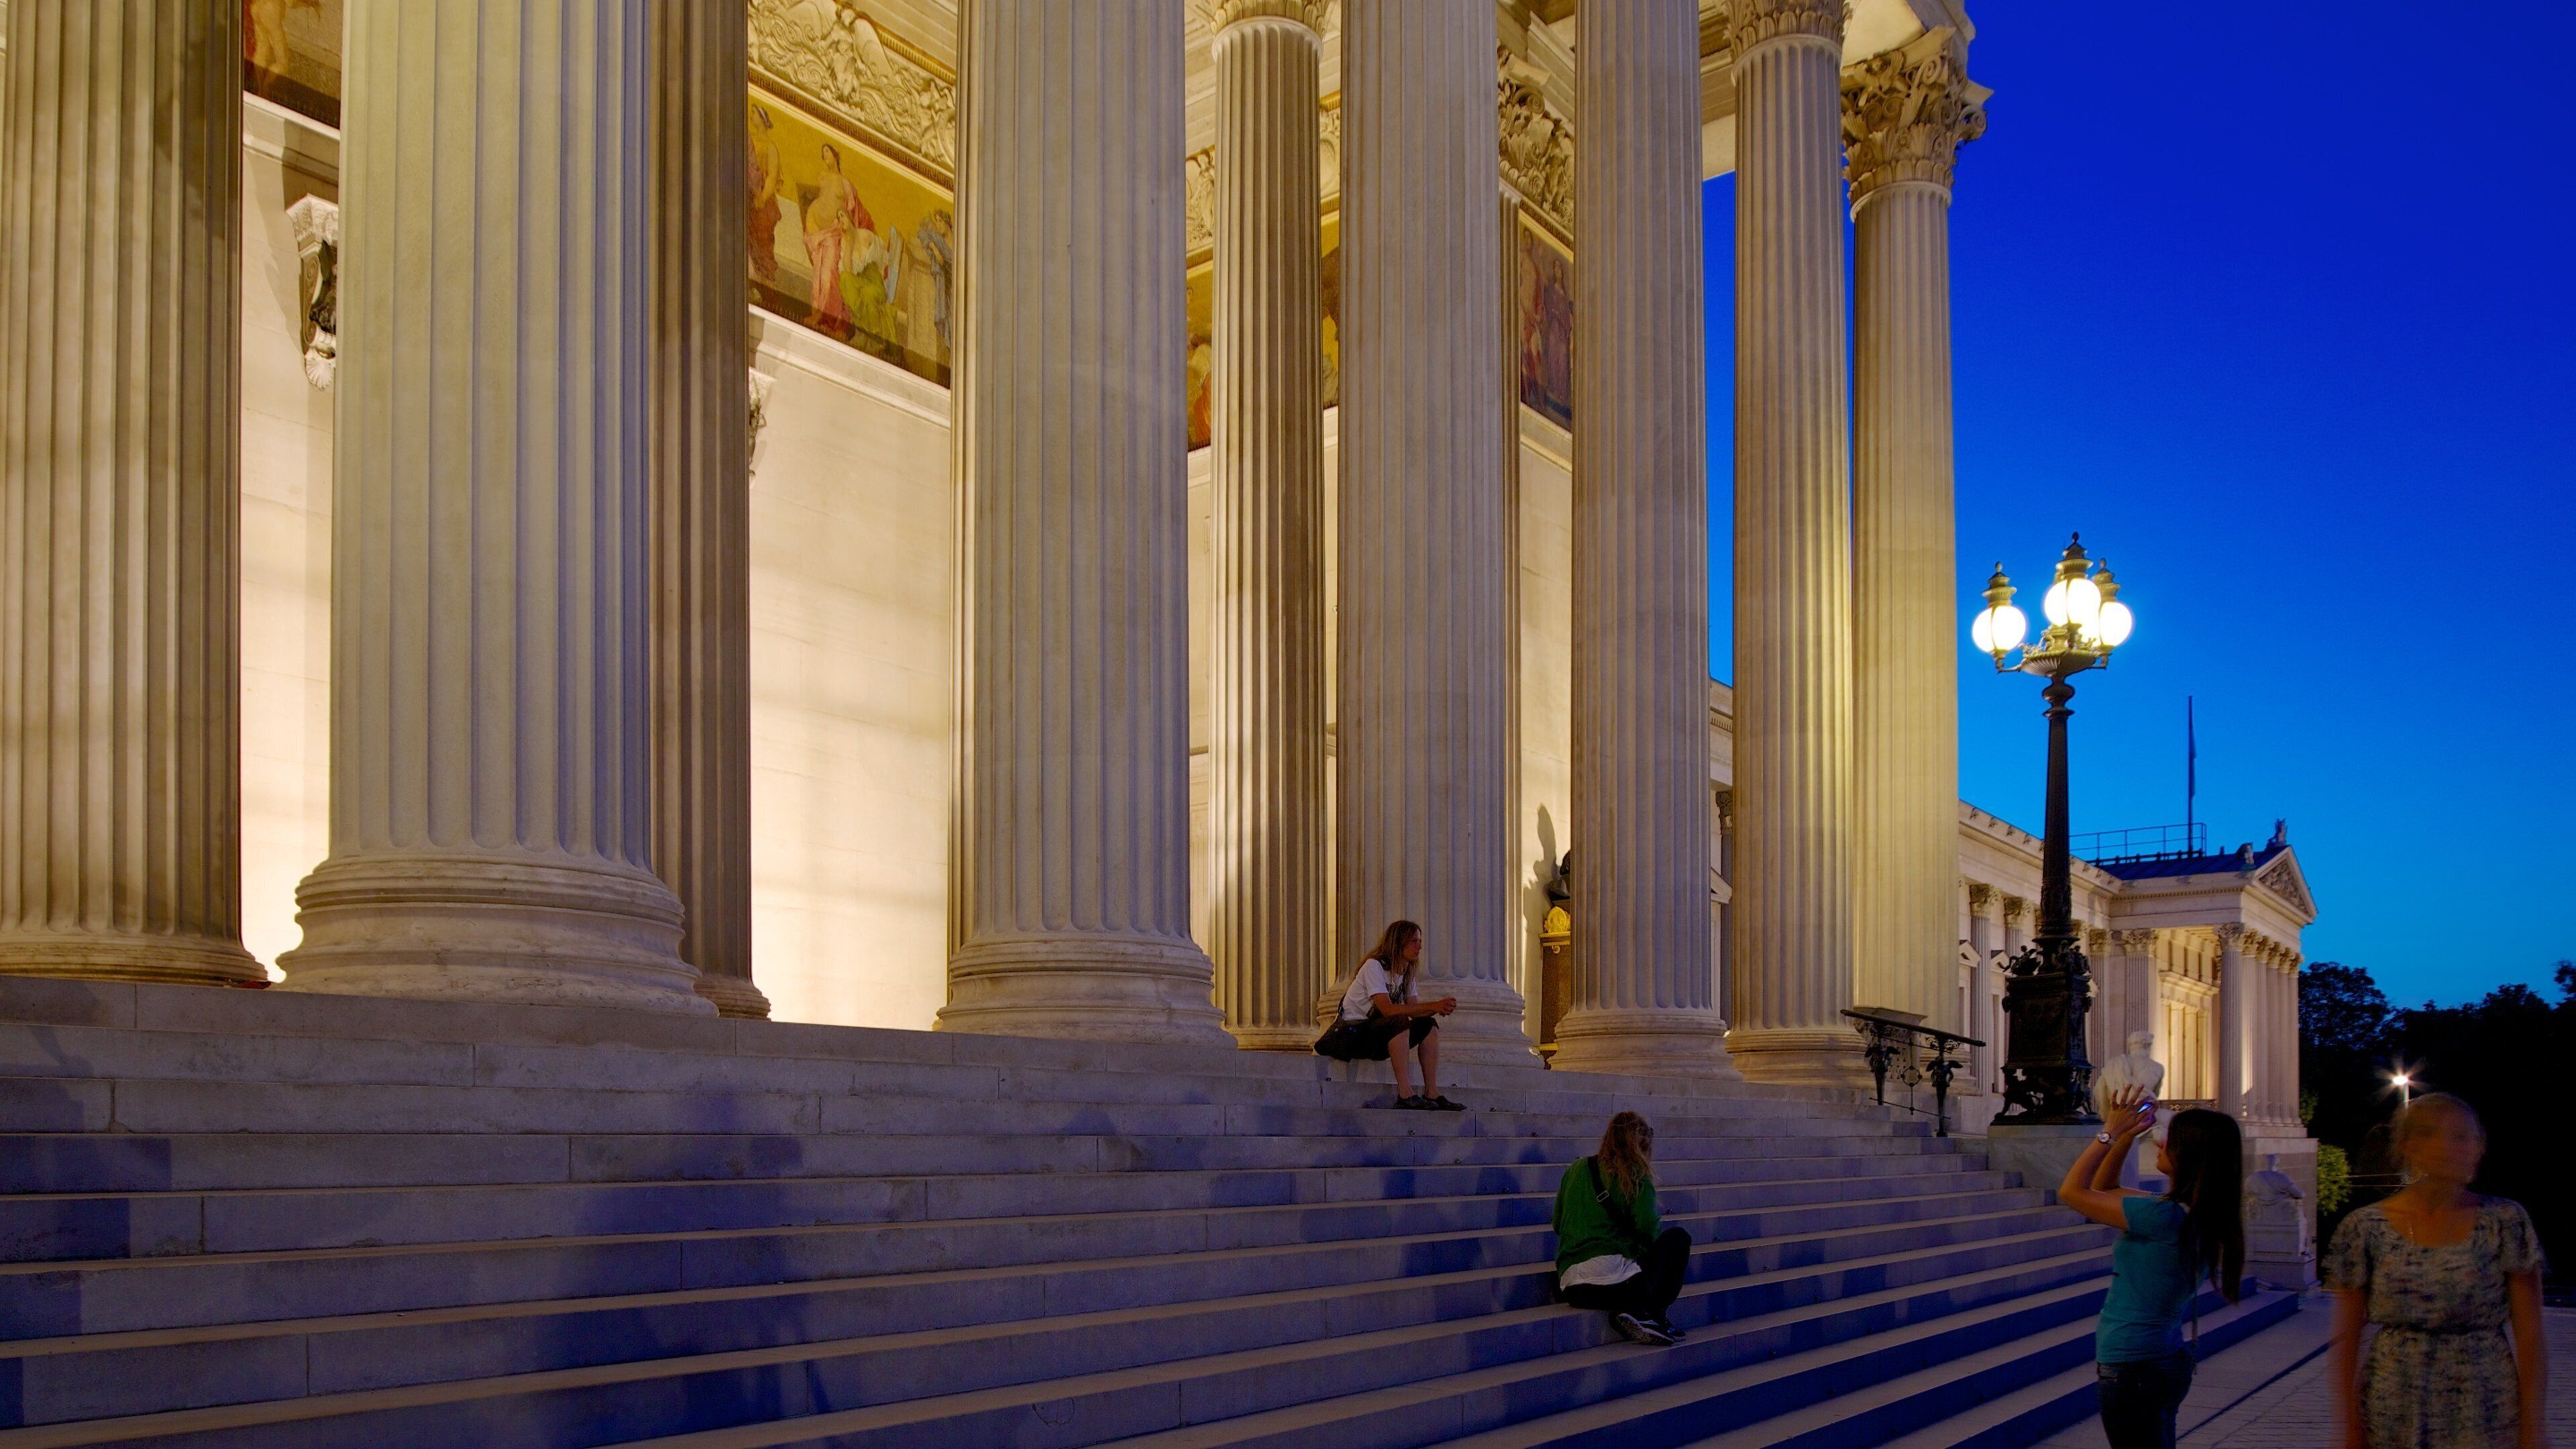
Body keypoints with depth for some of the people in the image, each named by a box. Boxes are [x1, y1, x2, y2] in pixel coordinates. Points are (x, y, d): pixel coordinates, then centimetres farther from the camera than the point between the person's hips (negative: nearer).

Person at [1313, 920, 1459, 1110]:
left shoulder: (1407, 974, 11)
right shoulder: (1373, 966, -16)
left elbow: (1414, 1011, -2)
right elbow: (1387, 1009, -27)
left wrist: (1440, 1007, -23)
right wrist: (1433, 1006, -28)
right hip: (1350, 1033, -8)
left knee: (1428, 1025, -9)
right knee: (1400, 1022, -32)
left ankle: (1432, 1094, -15)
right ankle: (1405, 1095, -37)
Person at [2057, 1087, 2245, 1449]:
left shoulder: (2163, 1218, -22)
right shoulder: (2193, 1216, 5)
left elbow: (2071, 1191, -14)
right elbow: (2104, 1191, 17)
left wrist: (2112, 1131, -7)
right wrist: (2125, 1136, 8)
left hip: (2133, 1370, -9)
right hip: (2168, 1361, 9)